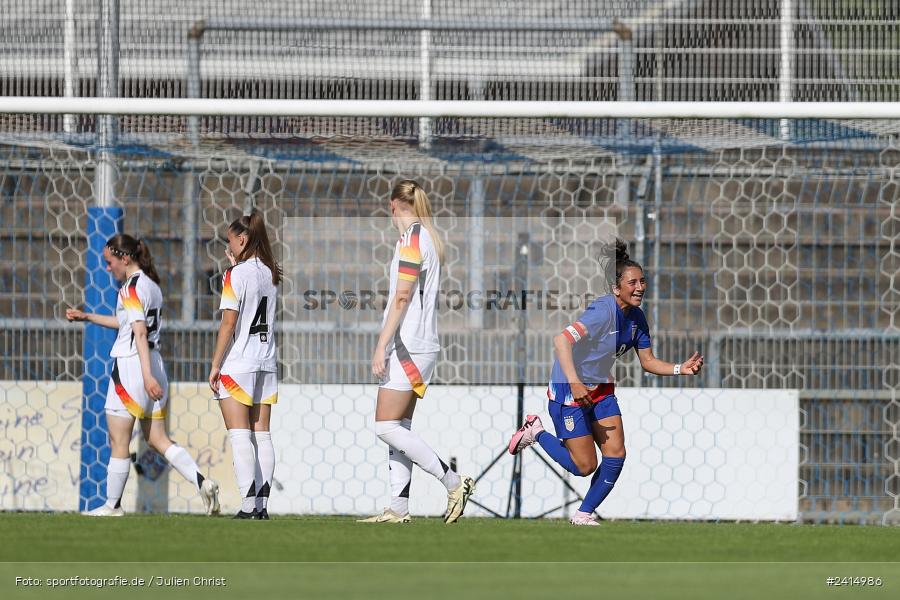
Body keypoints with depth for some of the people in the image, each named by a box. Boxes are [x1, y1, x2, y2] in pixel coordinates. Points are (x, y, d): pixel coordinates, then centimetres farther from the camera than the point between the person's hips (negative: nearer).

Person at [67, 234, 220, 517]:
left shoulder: (131, 288, -13)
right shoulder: (151, 285, 15)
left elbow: (139, 333, -21)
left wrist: (147, 375, -26)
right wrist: (87, 317, 32)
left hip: (130, 365, -9)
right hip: (154, 365, 9)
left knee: (119, 441, 1)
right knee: (157, 438, 10)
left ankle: (113, 504, 7)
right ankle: (201, 481, -6)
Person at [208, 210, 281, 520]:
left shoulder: (236, 275, -10)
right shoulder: (271, 274, 9)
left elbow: (229, 323, -12)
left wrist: (215, 365, -7)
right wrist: (236, 266, 22)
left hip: (237, 364, -7)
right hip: (267, 363, 7)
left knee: (240, 436, -9)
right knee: (261, 435, 8)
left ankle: (248, 506, -17)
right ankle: (262, 504, 5)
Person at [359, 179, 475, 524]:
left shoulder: (412, 238, -12)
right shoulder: (428, 238, 16)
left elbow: (402, 296, -17)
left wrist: (382, 345, -17)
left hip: (407, 347, -10)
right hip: (421, 346, 10)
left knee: (386, 427, -11)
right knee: (398, 428, 7)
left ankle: (453, 483, -12)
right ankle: (399, 508, 3)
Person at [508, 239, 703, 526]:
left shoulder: (636, 317, 0)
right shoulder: (604, 311, -27)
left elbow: (648, 361, 7)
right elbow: (562, 340, -37)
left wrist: (680, 369, -11)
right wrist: (574, 382, -45)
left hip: (601, 389, 8)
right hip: (569, 391, -8)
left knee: (616, 455, -4)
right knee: (584, 466, -4)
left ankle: (584, 514, 12)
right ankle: (536, 432, 19)